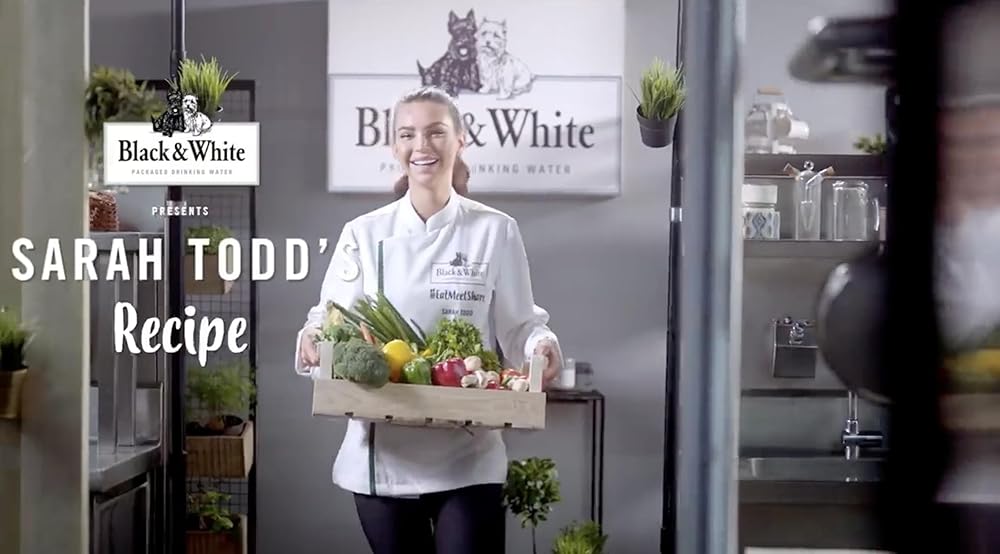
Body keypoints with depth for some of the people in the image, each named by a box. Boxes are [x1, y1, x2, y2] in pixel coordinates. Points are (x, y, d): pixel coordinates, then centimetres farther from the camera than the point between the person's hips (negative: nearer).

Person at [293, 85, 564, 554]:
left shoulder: (495, 231, 0)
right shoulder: (364, 234, 3)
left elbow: (518, 327, 1)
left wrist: (542, 345, -20)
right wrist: (313, 338, -19)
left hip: (467, 457, -1)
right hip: (382, 454, 2)